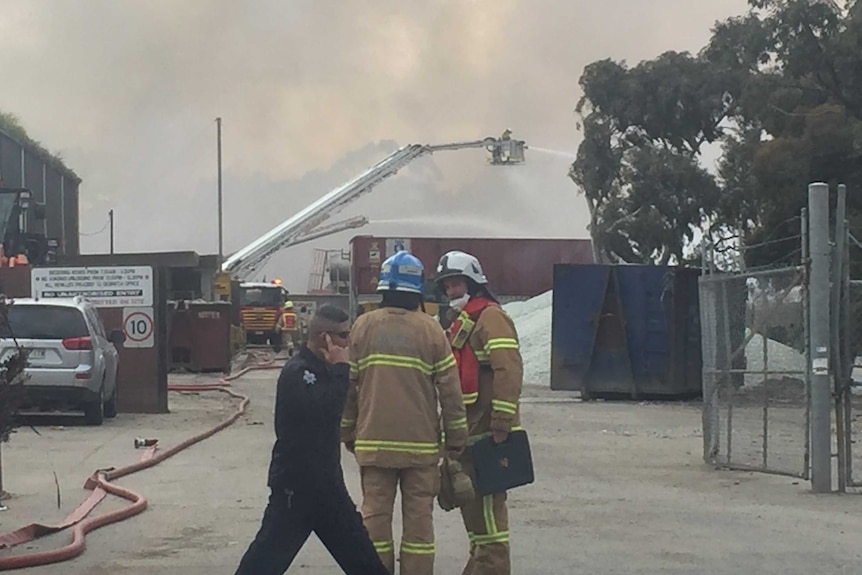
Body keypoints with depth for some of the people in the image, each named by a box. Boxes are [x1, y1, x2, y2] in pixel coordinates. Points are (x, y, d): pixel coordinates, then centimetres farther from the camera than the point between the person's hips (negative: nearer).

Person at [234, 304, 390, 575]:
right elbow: (325, 411, -29)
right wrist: (341, 369, -22)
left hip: (326, 479, 9)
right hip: (295, 482, -9)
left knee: (361, 553, 16)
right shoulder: (296, 372, -18)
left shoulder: (323, 369, 11)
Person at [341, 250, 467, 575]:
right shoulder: (430, 330, -4)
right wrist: (456, 439, 6)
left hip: (373, 441, 1)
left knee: (375, 514, 7)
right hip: (421, 443, -1)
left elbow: (347, 386, 4)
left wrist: (347, 432, 16)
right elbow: (450, 390, -3)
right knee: (418, 515, 5)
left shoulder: (363, 326, 0)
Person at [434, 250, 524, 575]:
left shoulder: (490, 317, -11)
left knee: (486, 503, -9)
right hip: (469, 431, 11)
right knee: (470, 500, 17)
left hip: (488, 431, -11)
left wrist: (502, 422, -25)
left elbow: (508, 370, -21)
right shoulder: (462, 322, 21)